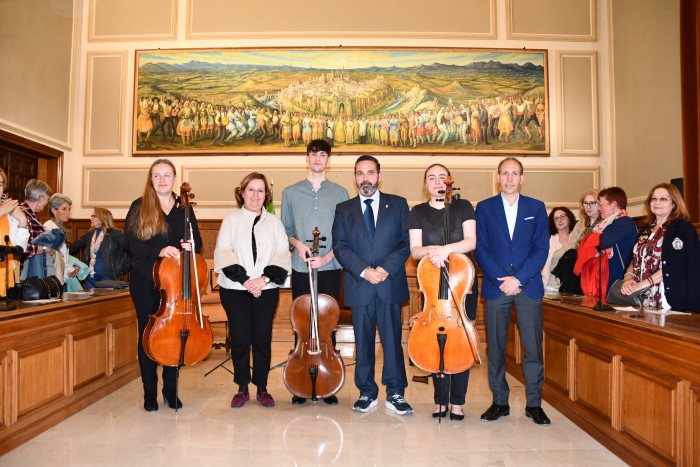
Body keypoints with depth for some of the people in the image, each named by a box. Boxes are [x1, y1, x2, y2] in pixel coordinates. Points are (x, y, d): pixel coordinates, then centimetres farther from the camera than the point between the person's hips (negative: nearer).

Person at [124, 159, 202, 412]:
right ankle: (150, 392, 18)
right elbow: (130, 242, -7)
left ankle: (171, 389, 19)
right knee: (148, 333, 5)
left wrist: (191, 247, -13)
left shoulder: (184, 209, 8)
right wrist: (158, 251, -22)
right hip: (146, 280, -1)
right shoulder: (139, 207, 2)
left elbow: (197, 241, 11)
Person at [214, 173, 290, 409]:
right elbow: (223, 253, -4)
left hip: (266, 290, 1)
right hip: (234, 289, 0)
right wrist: (244, 279, -14)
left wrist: (264, 278, -14)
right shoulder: (231, 220, 6)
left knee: (263, 338, 4)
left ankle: (262, 388, 18)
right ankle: (242, 389, 17)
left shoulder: (274, 222, 9)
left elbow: (283, 254, 1)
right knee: (239, 338, 3)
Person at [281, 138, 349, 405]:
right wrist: (297, 243, -9)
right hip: (301, 269, 1)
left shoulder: (340, 193, 6)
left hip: (329, 268, 0)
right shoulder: (291, 192, 9)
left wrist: (328, 256, -12)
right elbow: (285, 230, 11)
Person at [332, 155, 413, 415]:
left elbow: (406, 243, 2)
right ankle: (367, 393, 21)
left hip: (390, 284, -1)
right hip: (358, 287, 1)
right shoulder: (344, 209, 10)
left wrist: (386, 268, -13)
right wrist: (364, 271, -13)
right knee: (363, 342, 8)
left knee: (392, 340, 2)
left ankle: (395, 394, 14)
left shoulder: (398, 204, 9)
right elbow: (340, 247, 1)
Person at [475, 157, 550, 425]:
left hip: (529, 286, 0)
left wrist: (518, 278, -10)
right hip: (495, 286, 0)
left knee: (533, 347, 1)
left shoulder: (536, 208, 9)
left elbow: (541, 249, 2)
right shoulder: (484, 208, 8)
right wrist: (501, 279, -10)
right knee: (496, 347, 4)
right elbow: (481, 249, 2)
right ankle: (499, 402, 16)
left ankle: (534, 404, 14)